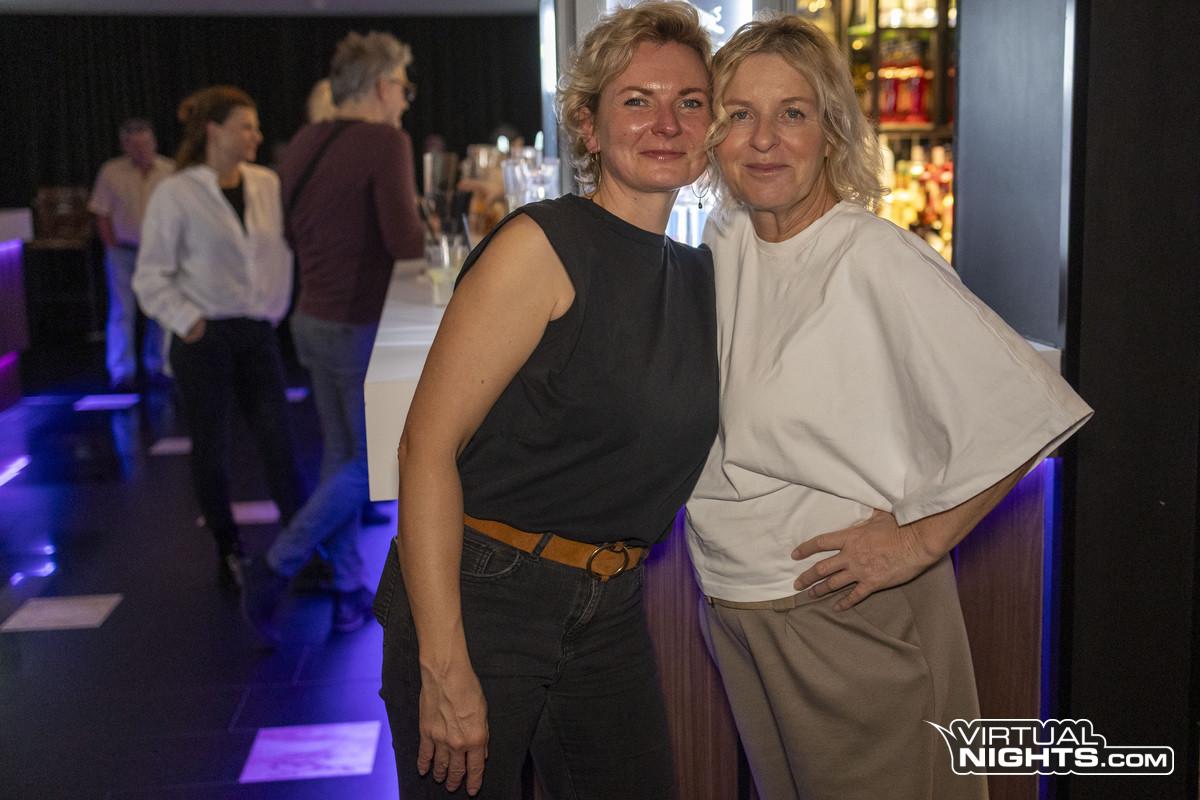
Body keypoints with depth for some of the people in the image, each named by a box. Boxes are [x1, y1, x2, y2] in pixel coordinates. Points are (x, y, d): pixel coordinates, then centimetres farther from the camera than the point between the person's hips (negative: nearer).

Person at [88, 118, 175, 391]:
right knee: (122, 312, -2)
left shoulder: (170, 171, -3)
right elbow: (102, 216, 0)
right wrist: (113, 246, -4)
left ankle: (156, 365, 21)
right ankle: (122, 373, 2)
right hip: (124, 253, -1)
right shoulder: (111, 172, -5)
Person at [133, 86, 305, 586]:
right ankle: (228, 551, 22)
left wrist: (276, 307, 5)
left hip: (257, 333, 3)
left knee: (278, 438, 0)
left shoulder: (267, 184, 3)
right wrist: (188, 322, -12)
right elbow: (152, 276, -5)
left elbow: (283, 249, 12)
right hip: (205, 339, -3)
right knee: (212, 446, 6)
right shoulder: (175, 194, -8)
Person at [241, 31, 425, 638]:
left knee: (341, 456, 15)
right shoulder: (385, 141, -16)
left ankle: (349, 594, 23)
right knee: (370, 464, 5)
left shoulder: (303, 144, 8)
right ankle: (275, 569, 2)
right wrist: (423, 229, -2)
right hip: (359, 327, -8)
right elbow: (406, 243, -22)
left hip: (314, 320, 8)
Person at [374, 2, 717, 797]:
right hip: (479, 597, -6)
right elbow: (428, 446, -18)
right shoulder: (543, 246, -14)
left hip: (609, 611, 7)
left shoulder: (700, 275, 8)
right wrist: (444, 666, -22)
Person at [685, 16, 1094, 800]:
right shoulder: (725, 243, 2)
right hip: (733, 609, 6)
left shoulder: (877, 259, -18)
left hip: (850, 613, -6)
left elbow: (1026, 409, -20)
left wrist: (921, 539, -15)